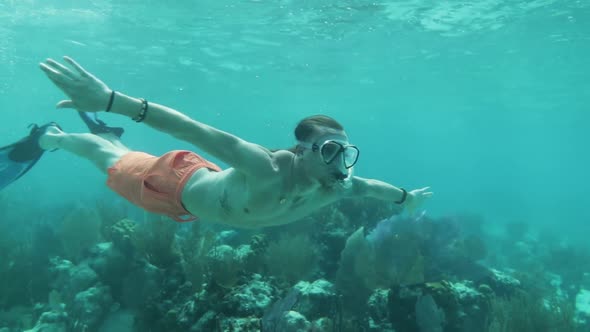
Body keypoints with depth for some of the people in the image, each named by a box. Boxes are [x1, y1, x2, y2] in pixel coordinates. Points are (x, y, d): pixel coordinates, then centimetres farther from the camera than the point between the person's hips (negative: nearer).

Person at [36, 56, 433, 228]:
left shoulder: (333, 188, -23)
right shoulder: (267, 169, -46)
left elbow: (367, 185, 0)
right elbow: (196, 131, -54)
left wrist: (405, 196, 17)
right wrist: (112, 100, -62)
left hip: (208, 180, 6)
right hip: (176, 182, -6)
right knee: (114, 162, 23)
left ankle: (111, 137, 62)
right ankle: (56, 138, 51)